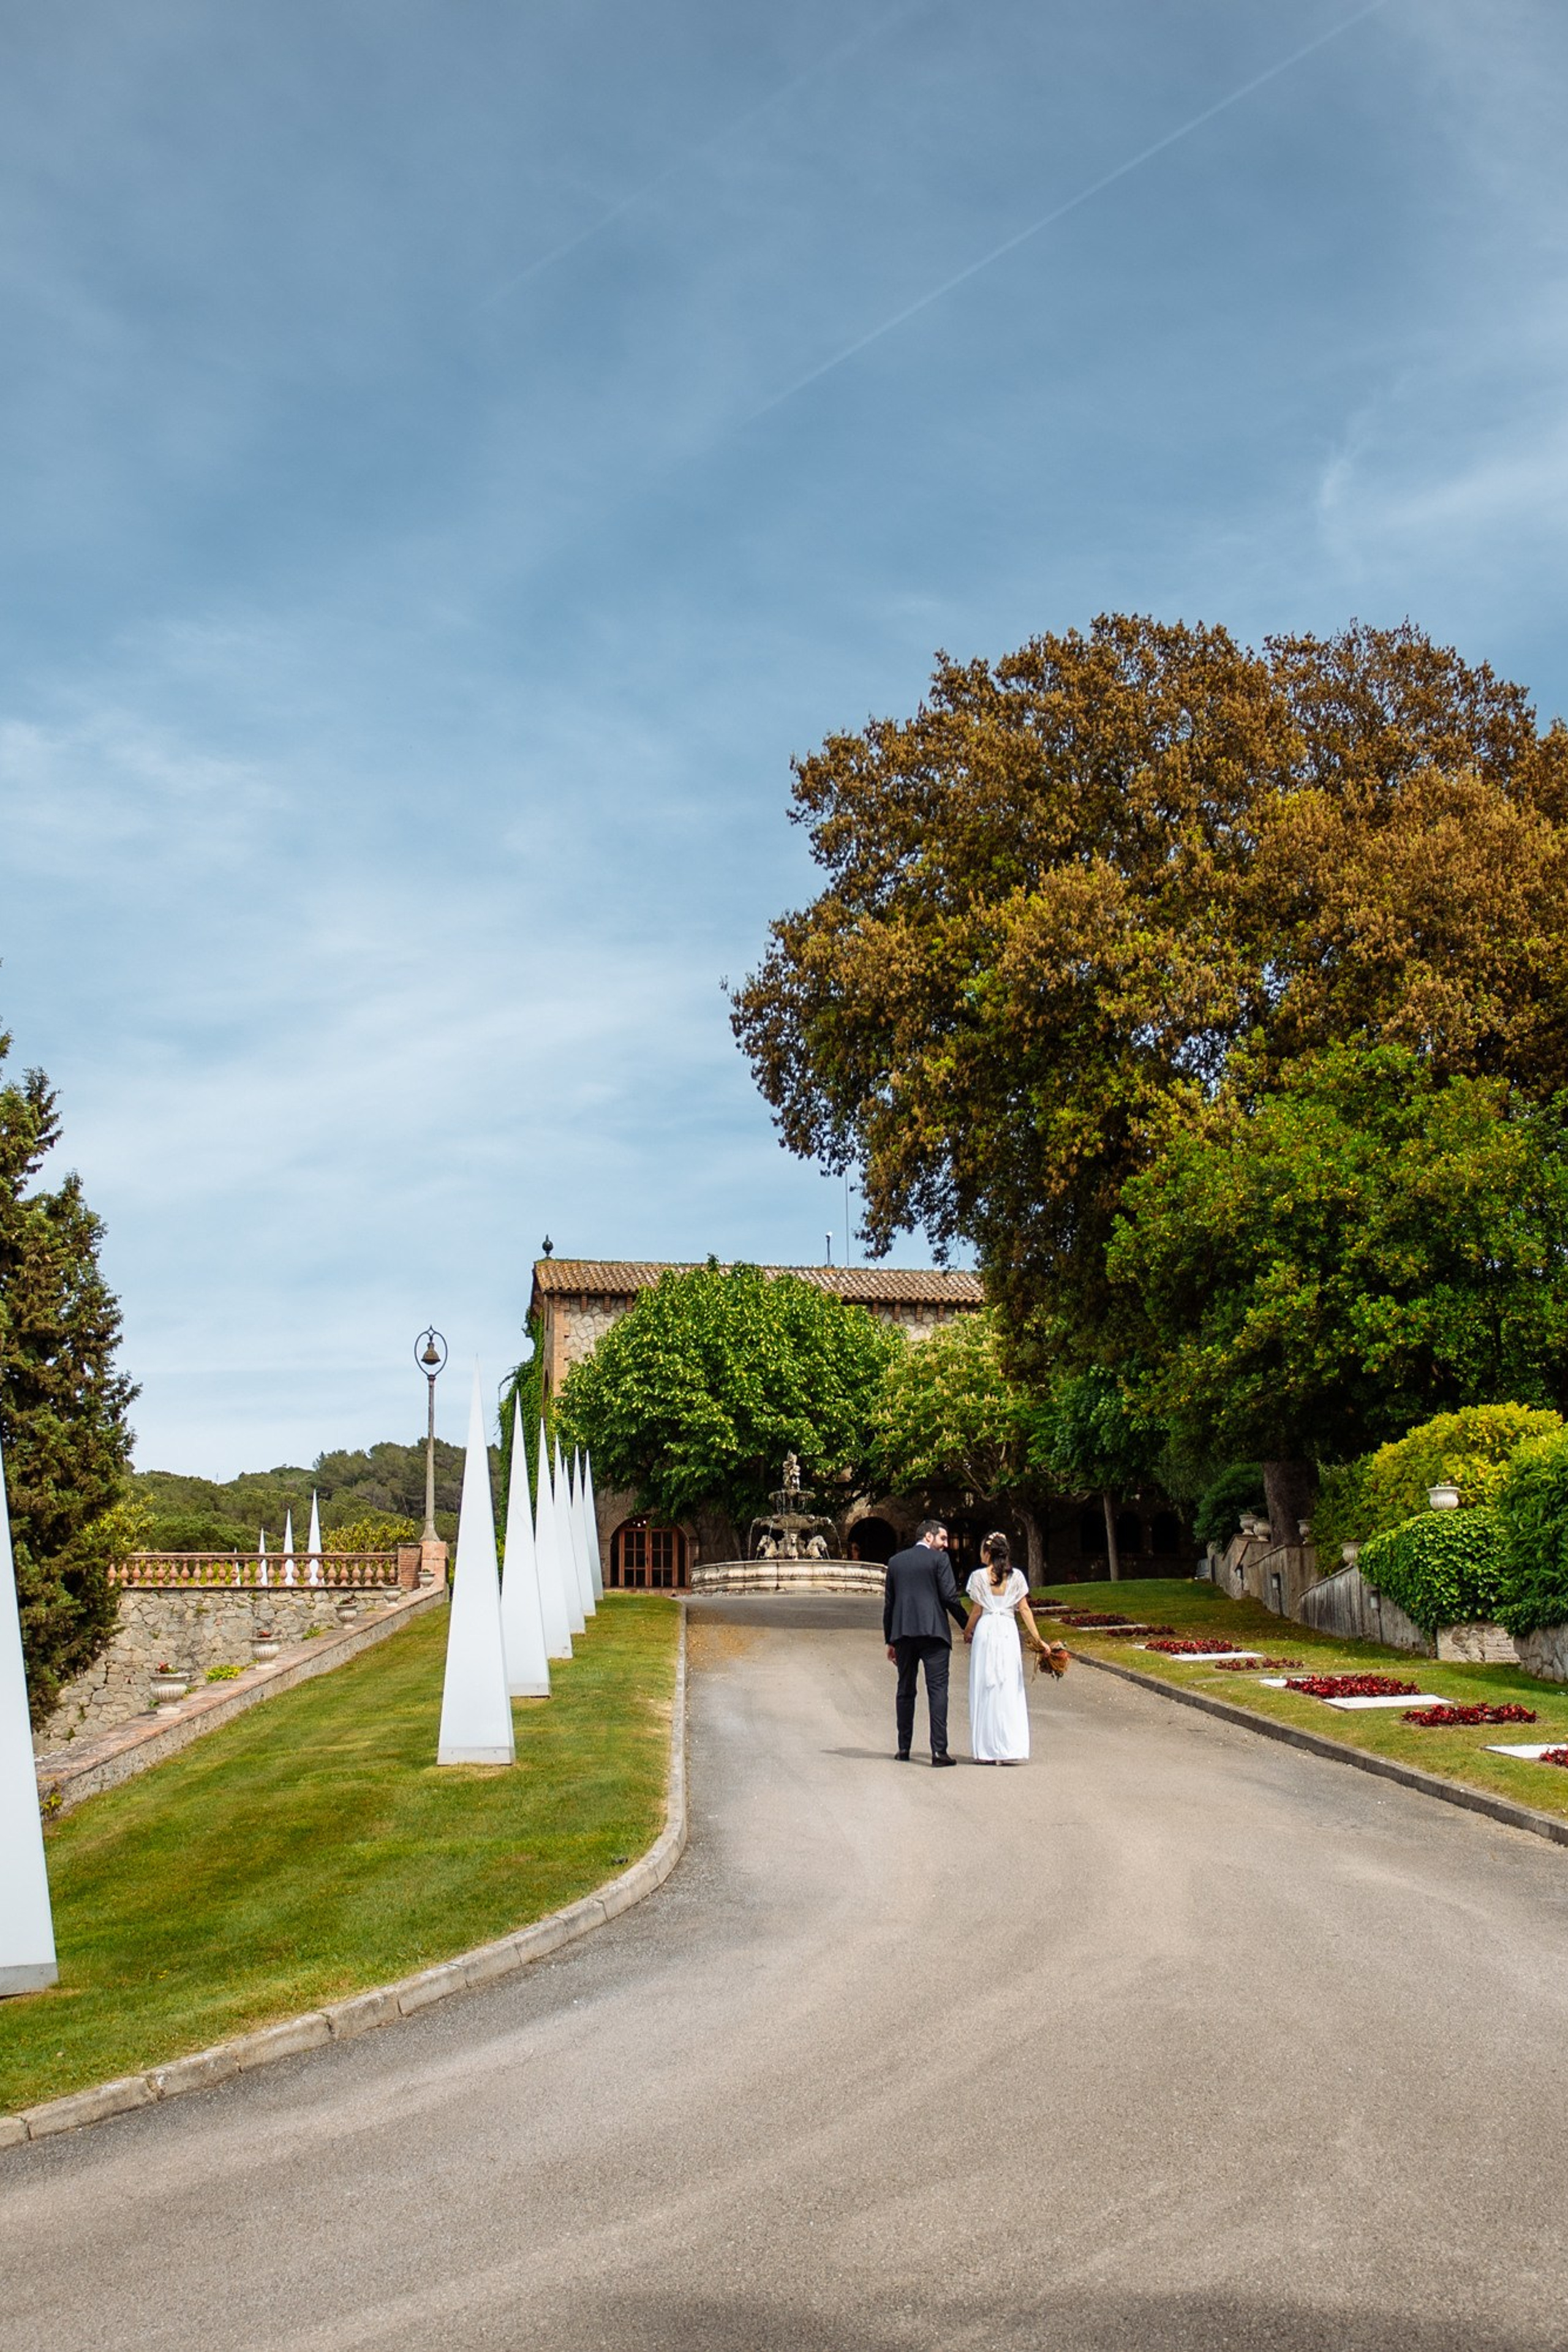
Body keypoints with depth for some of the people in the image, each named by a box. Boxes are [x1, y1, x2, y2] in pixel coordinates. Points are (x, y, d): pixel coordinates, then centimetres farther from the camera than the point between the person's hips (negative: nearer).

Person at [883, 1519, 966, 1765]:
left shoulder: (895, 1561, 14)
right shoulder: (939, 1559, -1)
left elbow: (888, 1603, 14)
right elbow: (949, 1596, -7)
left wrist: (890, 1640, 19)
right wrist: (967, 1626, 3)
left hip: (903, 1634, 5)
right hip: (933, 1632, -5)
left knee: (905, 1691, 12)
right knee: (937, 1690, -6)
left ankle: (904, 1748, 15)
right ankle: (939, 1750, -12)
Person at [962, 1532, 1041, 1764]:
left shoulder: (979, 1576, -2)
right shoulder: (1016, 1577, 4)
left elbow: (977, 1611, 0)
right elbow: (1024, 1609, 1)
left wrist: (967, 1632, 15)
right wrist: (1036, 1637, 2)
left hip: (985, 1632, -2)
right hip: (1008, 1632, 2)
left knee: (985, 1689, 5)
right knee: (1010, 1689, 5)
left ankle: (987, 1750, 5)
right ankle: (1013, 1749, 0)